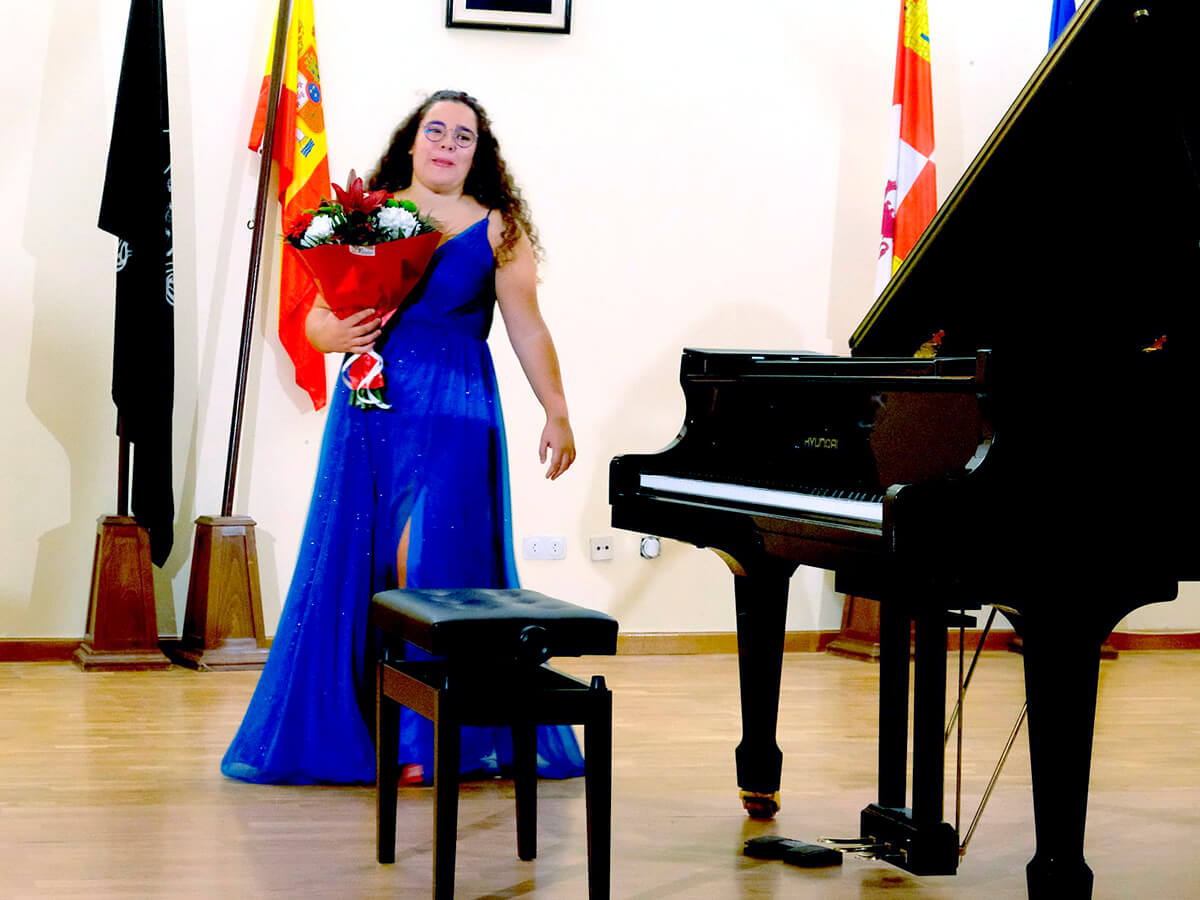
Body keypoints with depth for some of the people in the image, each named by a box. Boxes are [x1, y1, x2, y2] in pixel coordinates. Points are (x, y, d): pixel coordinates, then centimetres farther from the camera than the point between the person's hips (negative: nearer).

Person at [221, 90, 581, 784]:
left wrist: (558, 415, 5)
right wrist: (333, 335, -11)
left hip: (455, 414, -2)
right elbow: (316, 316, 11)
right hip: (371, 408, 2)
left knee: (428, 561, -10)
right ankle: (348, 725, 16)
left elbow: (529, 331, 7)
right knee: (357, 563, 2)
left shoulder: (496, 230, 5)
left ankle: (423, 741, -2)